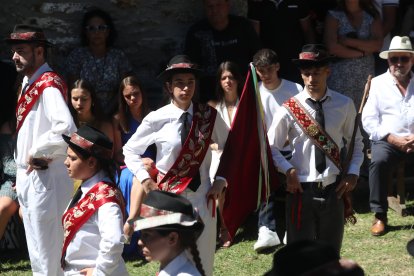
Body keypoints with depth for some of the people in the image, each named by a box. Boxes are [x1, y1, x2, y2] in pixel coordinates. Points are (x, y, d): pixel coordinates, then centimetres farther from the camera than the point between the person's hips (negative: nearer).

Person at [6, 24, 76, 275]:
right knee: (38, 249, 16)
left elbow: (66, 128, -33)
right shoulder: (29, 83, 13)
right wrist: (22, 174, 12)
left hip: (44, 178, -10)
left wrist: (37, 153, -20)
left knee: (47, 254, -4)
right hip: (28, 177, 10)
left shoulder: (49, 85, -16)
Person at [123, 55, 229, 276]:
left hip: (202, 196, 2)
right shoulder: (157, 119, -8)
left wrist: (221, 180, 3)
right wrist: (145, 179, -4)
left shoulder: (208, 115, -2)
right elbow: (130, 151, 6)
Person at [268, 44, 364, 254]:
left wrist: (353, 173, 0)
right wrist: (288, 170, -14)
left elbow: (356, 142, 13)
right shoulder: (289, 109, -5)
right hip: (301, 189, -2)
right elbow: (271, 148, 1)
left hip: (333, 190, 2)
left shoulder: (344, 105, 0)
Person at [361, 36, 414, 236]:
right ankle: (379, 216, -20)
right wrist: (394, 139, -10)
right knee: (378, 161, -32)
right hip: (387, 140, -1)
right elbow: (368, 121, 2)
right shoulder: (378, 83, 10)